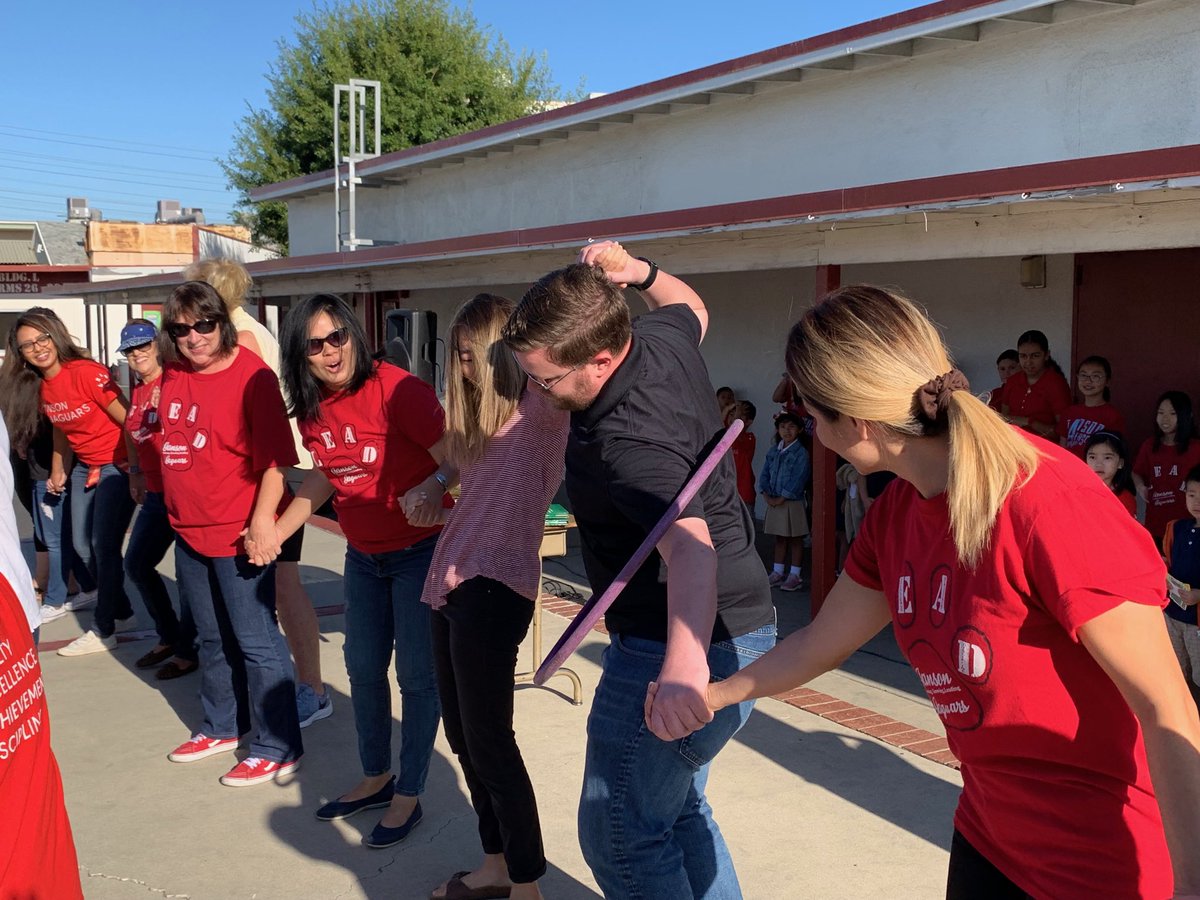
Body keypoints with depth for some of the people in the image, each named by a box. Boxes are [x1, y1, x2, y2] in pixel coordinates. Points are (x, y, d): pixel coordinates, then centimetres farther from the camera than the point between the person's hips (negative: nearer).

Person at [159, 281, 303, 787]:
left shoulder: (251, 375, -15)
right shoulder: (173, 377, 6)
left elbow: (276, 459, -18)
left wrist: (262, 521, -23)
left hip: (239, 534, -8)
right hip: (189, 531, 8)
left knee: (256, 642, 1)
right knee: (213, 640, 22)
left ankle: (278, 748, 14)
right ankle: (222, 727, 39)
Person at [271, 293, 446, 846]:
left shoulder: (395, 388, -22)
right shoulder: (313, 410, 0)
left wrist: (432, 487, -44)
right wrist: (277, 532, 15)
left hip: (420, 551, -7)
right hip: (363, 556, 7)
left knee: (416, 675, 2)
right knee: (363, 669, 17)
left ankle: (408, 796, 18)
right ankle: (376, 778, 37)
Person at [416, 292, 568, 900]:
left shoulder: (540, 407, -9)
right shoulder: (474, 416, 18)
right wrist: (437, 505, 9)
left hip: (494, 587, -9)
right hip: (451, 580, 9)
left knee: (489, 741, -3)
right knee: (462, 736, 16)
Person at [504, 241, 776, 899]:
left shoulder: (630, 438, -29)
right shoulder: (662, 336, -1)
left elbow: (689, 545, -44)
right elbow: (693, 309, 24)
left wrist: (684, 664, -60)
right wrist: (636, 272, 5)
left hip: (682, 642, -11)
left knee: (621, 834, -5)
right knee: (676, 808, 23)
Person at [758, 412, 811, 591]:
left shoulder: (801, 453, -10)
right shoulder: (773, 451, 9)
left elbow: (797, 481, -15)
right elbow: (764, 474, 7)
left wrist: (780, 499, -15)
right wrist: (767, 496, -7)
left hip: (792, 502, -5)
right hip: (773, 502, 5)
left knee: (795, 539, 3)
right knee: (779, 538, 13)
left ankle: (794, 575, 8)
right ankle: (777, 572, 20)